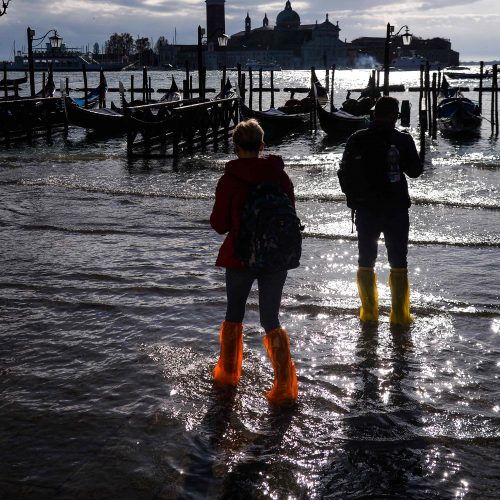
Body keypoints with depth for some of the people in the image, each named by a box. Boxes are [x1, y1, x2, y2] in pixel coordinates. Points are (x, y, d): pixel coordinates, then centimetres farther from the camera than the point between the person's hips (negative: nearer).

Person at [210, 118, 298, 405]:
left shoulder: (230, 179, -11)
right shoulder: (281, 176, -3)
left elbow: (219, 225, -8)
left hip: (240, 257, -1)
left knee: (234, 314, 19)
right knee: (271, 319, 7)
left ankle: (228, 372, 33)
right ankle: (285, 386, -1)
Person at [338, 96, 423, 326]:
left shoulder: (356, 140, -2)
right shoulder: (402, 140, -10)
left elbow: (344, 174, 4)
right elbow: (415, 171, 1)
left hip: (365, 210, 2)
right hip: (396, 210, -2)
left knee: (366, 261, 13)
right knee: (398, 263, 8)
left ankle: (369, 312, 16)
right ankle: (399, 314, 9)